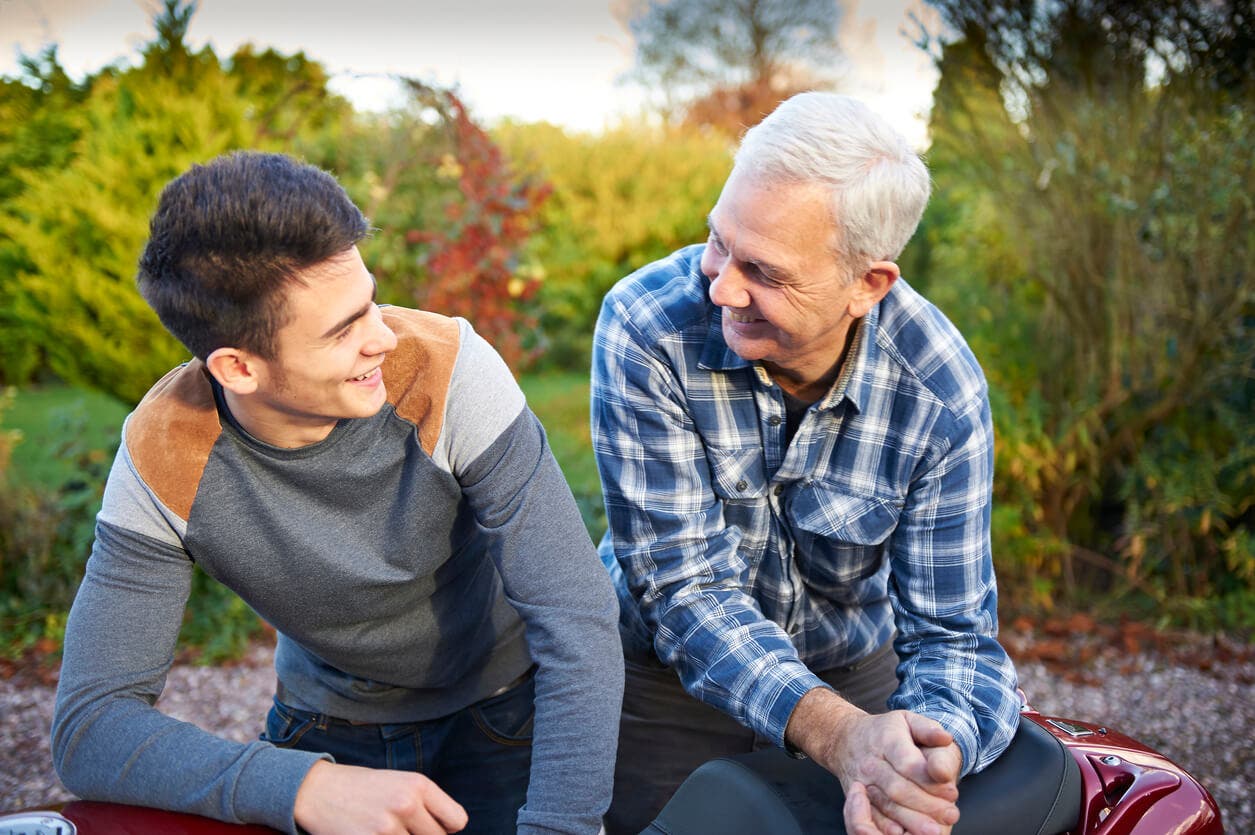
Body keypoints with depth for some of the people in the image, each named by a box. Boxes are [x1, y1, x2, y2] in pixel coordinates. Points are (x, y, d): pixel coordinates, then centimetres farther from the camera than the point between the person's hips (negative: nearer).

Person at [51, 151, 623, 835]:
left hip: (502, 714, 0)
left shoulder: (447, 370, -25)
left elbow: (578, 621, -28)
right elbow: (89, 732, -21)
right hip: (326, 736, 1)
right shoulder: (161, 459, -20)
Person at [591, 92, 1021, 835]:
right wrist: (837, 734, -41)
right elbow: (684, 584, -27)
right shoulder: (647, 324, -27)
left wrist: (926, 751, -43)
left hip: (855, 672, 1)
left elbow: (955, 634, -20)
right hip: (669, 675, -1)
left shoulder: (942, 391, -22)